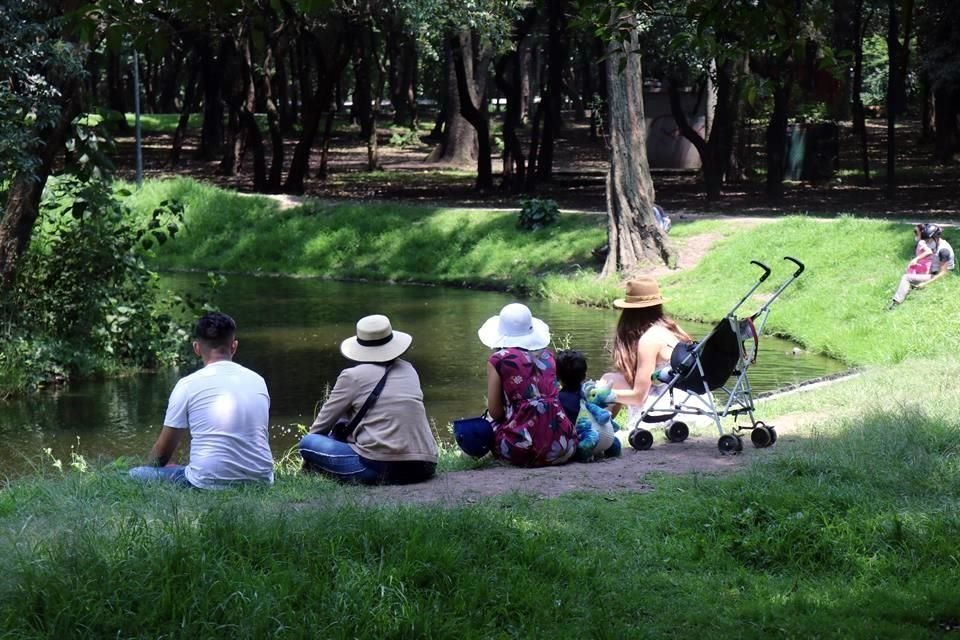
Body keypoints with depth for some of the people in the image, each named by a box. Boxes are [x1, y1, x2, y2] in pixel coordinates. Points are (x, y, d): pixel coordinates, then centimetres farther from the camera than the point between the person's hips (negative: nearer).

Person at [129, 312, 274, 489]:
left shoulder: (188, 385, -3)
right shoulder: (258, 381, 9)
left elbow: (162, 452, 6)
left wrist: (153, 467, 28)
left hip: (211, 482, -5)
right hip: (259, 480, 5)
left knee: (136, 474, 6)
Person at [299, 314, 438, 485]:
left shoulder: (353, 376, 1)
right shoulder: (409, 370, 17)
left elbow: (324, 422, 10)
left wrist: (310, 457, 28)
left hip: (381, 470, -6)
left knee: (308, 443, 6)